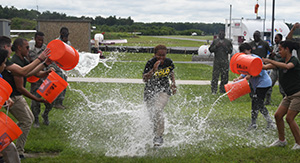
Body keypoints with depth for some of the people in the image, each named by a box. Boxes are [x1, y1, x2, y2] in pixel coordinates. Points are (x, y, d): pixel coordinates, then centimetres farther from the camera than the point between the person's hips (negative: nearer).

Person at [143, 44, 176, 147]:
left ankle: (159, 136, -13)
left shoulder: (169, 62, -6)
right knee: (153, 116, 5)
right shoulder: (150, 63, -16)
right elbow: (144, 79, -23)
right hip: (150, 91, 0)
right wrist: (153, 70, -36)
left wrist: (173, 85, 4)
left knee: (158, 110, -24)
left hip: (163, 90, 0)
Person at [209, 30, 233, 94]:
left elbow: (230, 51, 3)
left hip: (225, 62, 1)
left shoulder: (228, 42, 10)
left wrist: (225, 46, -10)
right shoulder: (215, 41, 11)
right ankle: (214, 91, 0)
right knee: (215, 75, -4)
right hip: (216, 61, 0)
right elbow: (210, 50, 5)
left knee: (225, 76, 1)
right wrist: (216, 46, -9)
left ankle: (223, 90, 11)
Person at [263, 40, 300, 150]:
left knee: (289, 118, -11)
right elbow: (266, 66, 6)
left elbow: (287, 66, -37)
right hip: (289, 95, 8)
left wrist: (270, 61, -37)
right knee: (278, 115, 4)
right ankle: (282, 140, 19)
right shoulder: (282, 62, 10)